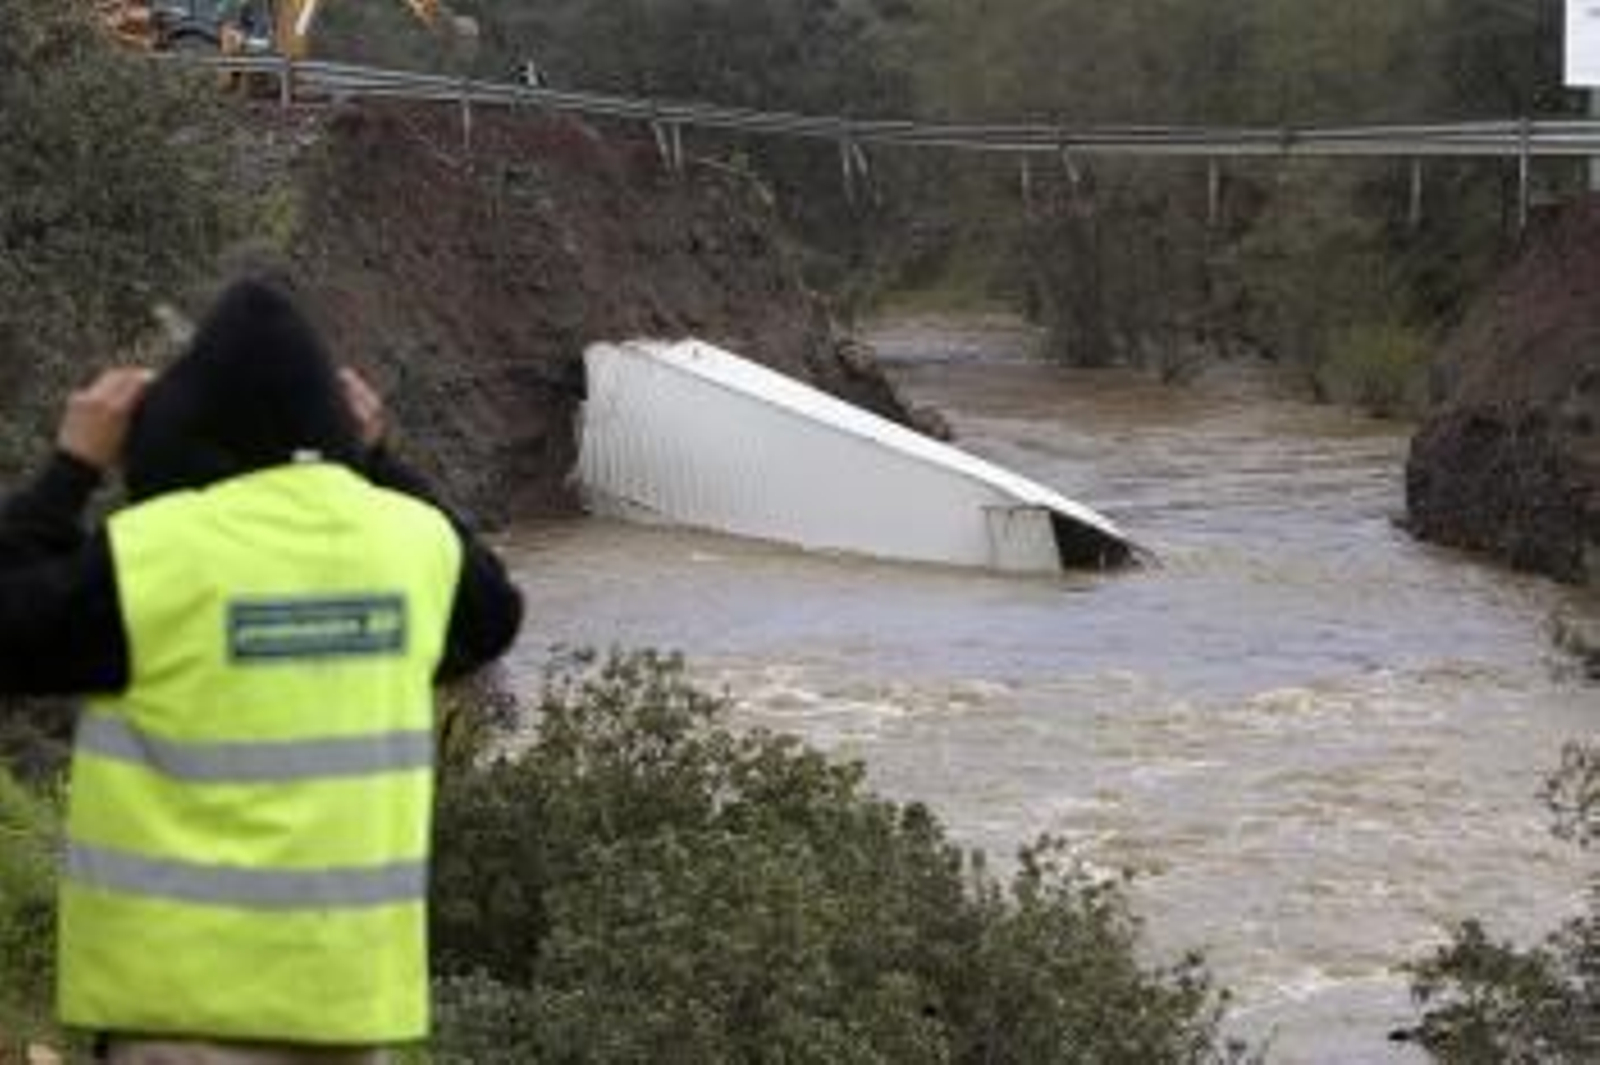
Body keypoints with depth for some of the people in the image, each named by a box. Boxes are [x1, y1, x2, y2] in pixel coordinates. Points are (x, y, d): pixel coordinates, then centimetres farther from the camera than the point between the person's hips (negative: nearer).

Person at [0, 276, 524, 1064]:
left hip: (191, 977, -5)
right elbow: (492, 616, 24)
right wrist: (377, 463, 22)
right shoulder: (413, 541, 1)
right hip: (350, 972, 5)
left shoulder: (152, 553, -14)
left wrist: (74, 468, 3)